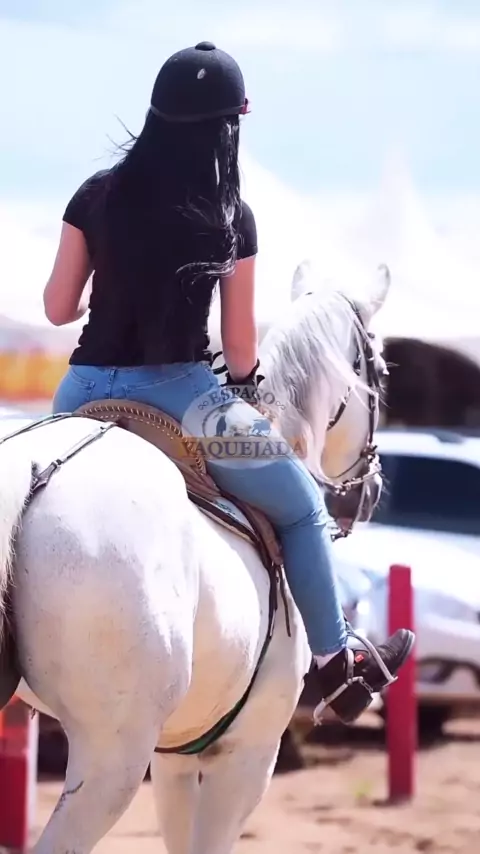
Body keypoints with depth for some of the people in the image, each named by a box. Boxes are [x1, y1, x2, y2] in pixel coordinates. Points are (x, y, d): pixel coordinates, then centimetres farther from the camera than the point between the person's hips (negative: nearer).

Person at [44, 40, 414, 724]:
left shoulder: (97, 196, 1)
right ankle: (336, 661, 24)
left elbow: (57, 309, 3)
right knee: (302, 507, 18)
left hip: (84, 391, 3)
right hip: (176, 391, -3)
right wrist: (245, 384, 22)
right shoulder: (231, 219, -4)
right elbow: (241, 346, 0)